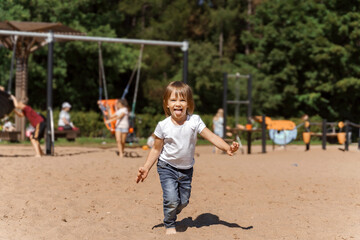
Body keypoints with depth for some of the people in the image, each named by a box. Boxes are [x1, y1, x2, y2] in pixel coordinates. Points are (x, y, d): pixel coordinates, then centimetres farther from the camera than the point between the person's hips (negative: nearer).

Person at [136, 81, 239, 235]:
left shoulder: (194, 121, -12)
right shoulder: (163, 126, -13)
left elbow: (212, 137, -16)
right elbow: (156, 149, -2)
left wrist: (227, 148, -32)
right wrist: (146, 168, -6)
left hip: (186, 169, 2)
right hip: (167, 167, -2)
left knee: (183, 201, 12)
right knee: (172, 199, -15)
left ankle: (171, 215, 44)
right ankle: (169, 225, 12)